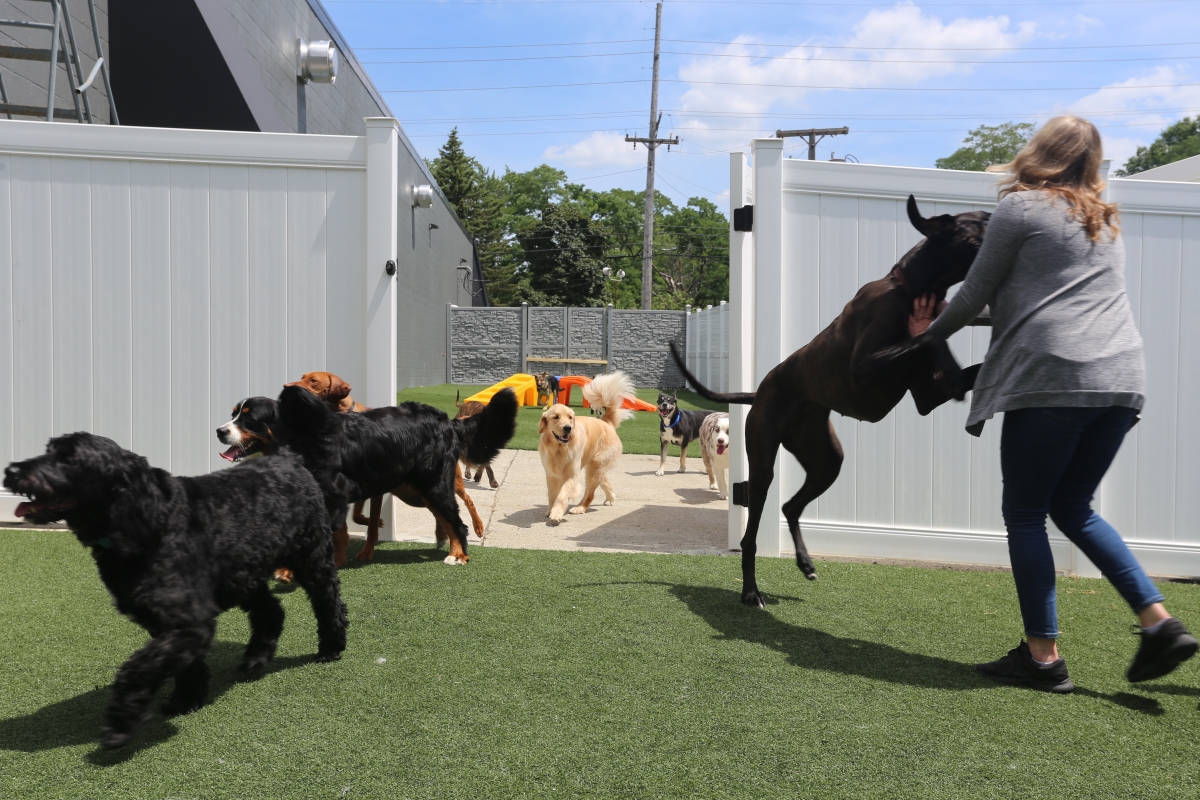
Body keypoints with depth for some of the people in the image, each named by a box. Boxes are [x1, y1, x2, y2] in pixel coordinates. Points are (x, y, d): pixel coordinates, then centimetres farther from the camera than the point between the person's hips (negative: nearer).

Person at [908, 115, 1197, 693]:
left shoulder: (1020, 207, 2)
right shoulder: (1104, 222, 25)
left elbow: (976, 295, 5)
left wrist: (929, 332, 23)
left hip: (1052, 377, -7)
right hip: (1121, 380, 7)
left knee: (1025, 513, 2)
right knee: (1073, 508, 17)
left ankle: (1042, 657, 4)